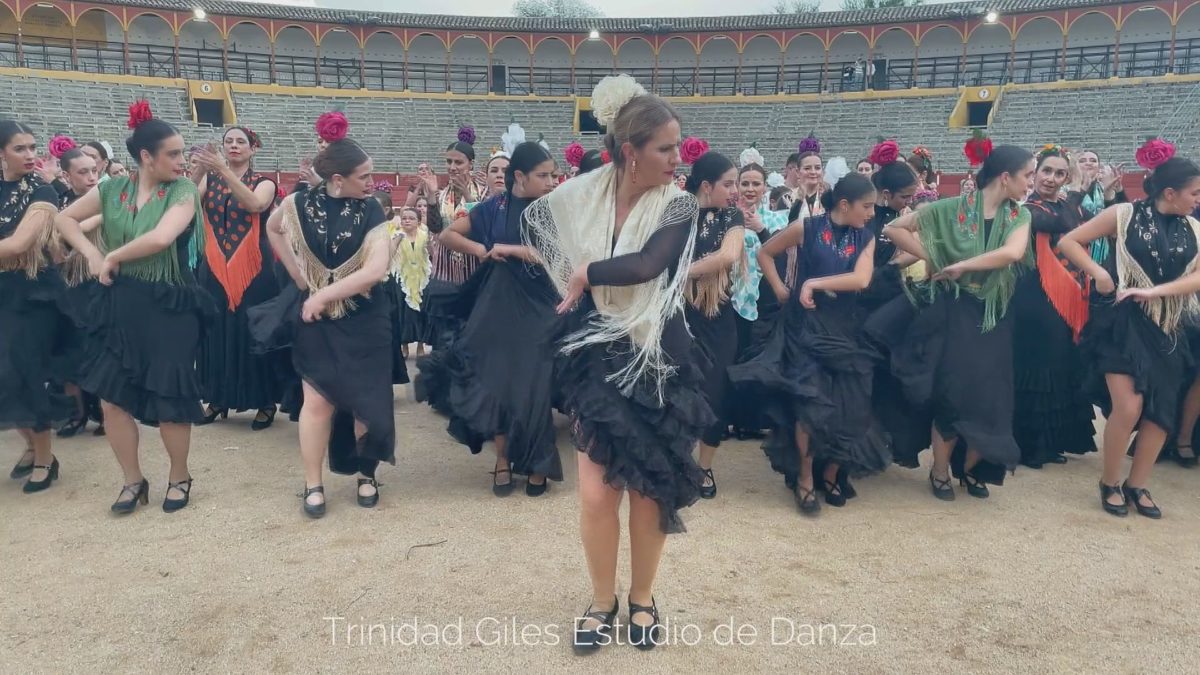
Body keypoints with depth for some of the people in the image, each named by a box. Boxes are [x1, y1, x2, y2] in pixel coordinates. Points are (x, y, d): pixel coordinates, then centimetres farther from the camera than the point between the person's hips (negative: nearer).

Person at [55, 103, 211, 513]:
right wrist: (92, 254, -2)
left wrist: (114, 256, -11)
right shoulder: (114, 188, 4)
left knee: (169, 399, 1)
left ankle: (180, 477, 24)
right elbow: (64, 219, 14)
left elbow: (161, 238, -25)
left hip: (169, 306, -4)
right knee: (112, 396, 6)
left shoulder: (183, 191, -9)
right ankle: (133, 481, 24)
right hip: (119, 304, 4)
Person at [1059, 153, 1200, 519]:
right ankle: (1110, 482, 7)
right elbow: (1068, 242, -3)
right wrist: (1099, 273, -14)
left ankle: (1137, 484, 20)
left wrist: (1154, 291, -18)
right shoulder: (1124, 214, -4)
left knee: (1163, 409, 4)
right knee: (1128, 407, -13)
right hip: (1122, 321, -5)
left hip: (1167, 326, 5)